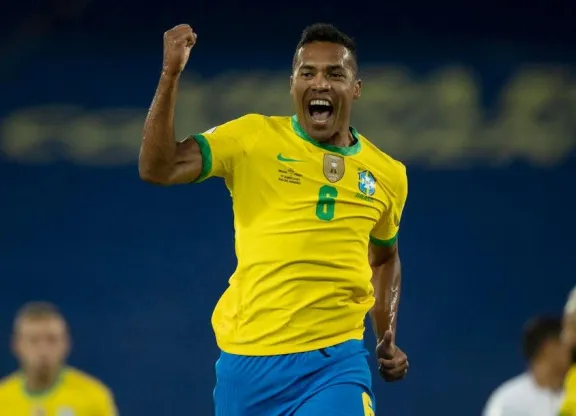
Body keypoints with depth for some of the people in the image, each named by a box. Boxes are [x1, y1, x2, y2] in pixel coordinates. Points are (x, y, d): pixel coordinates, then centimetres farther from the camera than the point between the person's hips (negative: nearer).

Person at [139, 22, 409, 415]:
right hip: (248, 358, -1)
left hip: (335, 361, 1)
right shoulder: (253, 138, -1)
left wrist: (388, 340, 15)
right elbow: (157, 169, -12)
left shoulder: (388, 175, 9)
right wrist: (171, 74, -19)